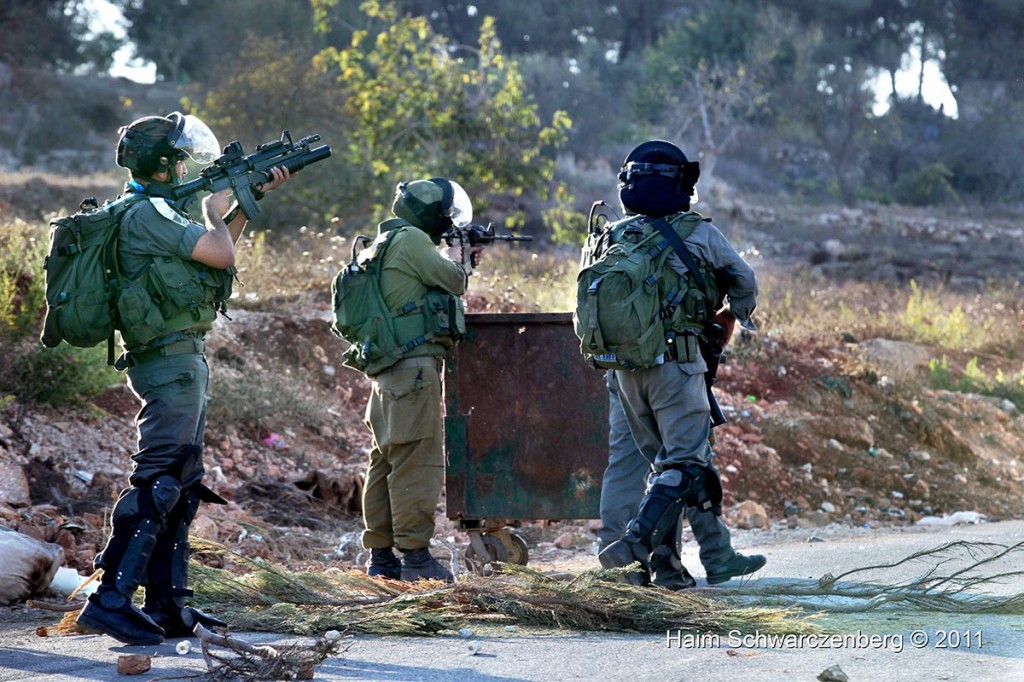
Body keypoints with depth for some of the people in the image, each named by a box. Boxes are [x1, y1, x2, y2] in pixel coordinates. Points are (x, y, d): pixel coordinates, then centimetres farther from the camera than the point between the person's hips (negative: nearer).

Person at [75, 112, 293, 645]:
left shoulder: (150, 212, 18)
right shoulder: (150, 213, -15)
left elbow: (218, 244, 30)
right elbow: (221, 254, -19)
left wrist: (251, 197, 24)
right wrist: (213, 211, 1)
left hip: (182, 361, 11)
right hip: (172, 360, -11)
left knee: (182, 485, 12)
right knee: (158, 480, -15)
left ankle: (166, 605, 14)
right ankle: (110, 598, -19)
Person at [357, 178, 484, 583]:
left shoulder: (386, 242, 19)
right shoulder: (411, 239, -11)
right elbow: (452, 282, -9)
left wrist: (462, 262, 21)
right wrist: (459, 260, 10)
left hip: (389, 372, 10)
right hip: (414, 367, -10)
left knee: (386, 461, 11)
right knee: (417, 462, -8)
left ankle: (380, 555, 15)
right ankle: (415, 556, -8)